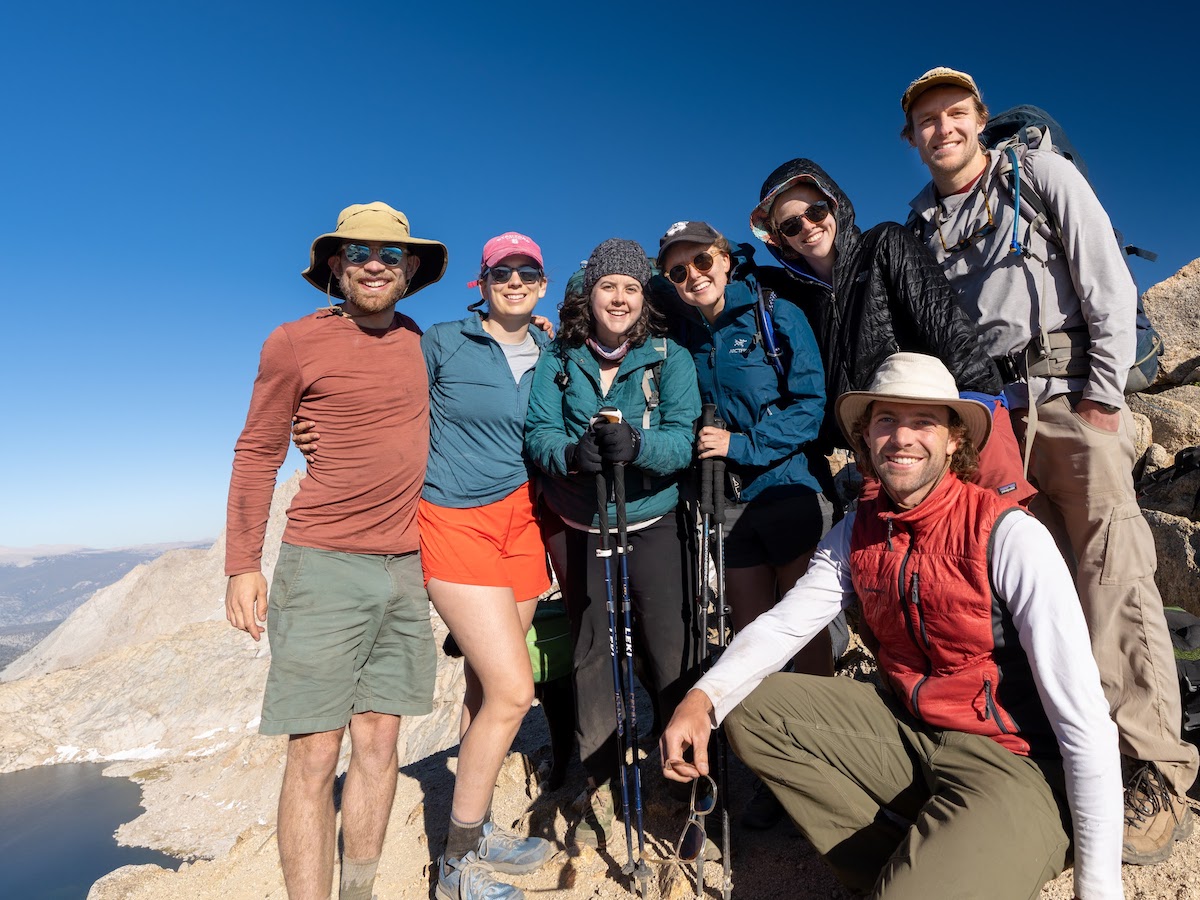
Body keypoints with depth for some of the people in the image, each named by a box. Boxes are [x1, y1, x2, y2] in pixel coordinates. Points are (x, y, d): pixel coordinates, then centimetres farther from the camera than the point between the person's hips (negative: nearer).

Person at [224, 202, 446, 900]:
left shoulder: (420, 341, 10)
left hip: (404, 568, 4)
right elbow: (256, 456, 1)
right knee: (315, 753, -1)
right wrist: (243, 564, -3)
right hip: (323, 568, -4)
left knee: (379, 740, 11)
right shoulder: (295, 343, -2)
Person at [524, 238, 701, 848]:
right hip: (580, 528, 2)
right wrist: (573, 453, -29)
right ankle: (598, 788, 27)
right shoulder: (558, 360, 2)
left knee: (671, 655, -3)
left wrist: (637, 444, -35)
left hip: (655, 524, -1)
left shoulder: (670, 358, -3)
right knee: (591, 654, 10)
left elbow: (683, 438, -14)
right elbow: (538, 432, -7)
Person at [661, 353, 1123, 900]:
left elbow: (1084, 717, -20)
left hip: (1015, 762, -6)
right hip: (907, 727, 6)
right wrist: (702, 698, -19)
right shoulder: (857, 532, -1)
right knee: (749, 711, -2)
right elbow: (782, 623, -1)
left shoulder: (1009, 536, -19)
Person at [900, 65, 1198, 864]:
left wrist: (1105, 394, -9)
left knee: (1113, 579, -10)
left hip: (1070, 397, -3)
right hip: (988, 412, 4)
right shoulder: (922, 220, 16)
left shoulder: (1041, 175, 5)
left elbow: (1109, 284, -2)